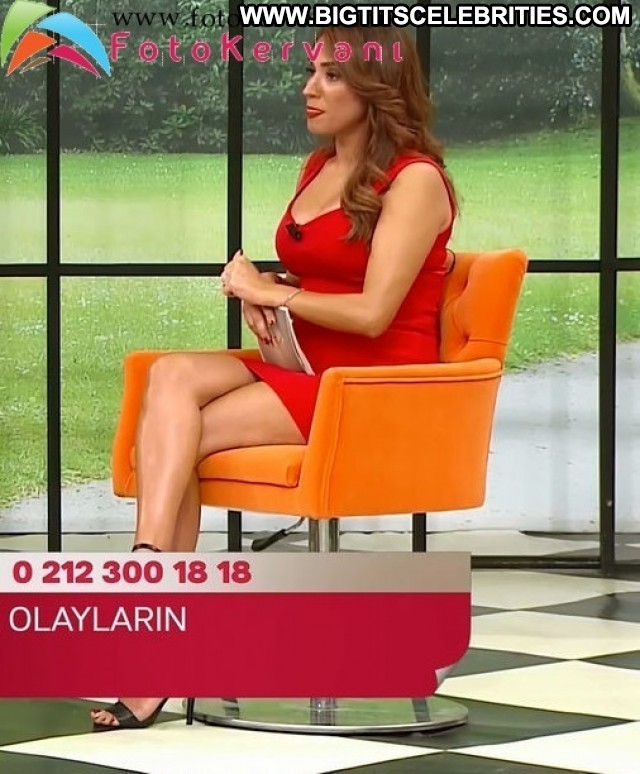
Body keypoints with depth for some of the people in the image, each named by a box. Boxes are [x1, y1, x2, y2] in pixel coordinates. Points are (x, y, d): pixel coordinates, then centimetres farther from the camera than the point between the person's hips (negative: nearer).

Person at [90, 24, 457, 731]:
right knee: (172, 374, -22)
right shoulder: (318, 167, 17)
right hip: (304, 369, 8)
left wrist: (270, 292, -7)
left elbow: (371, 313, -17)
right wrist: (258, 291, 0)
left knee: (176, 436, -23)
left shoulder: (415, 179, -9)